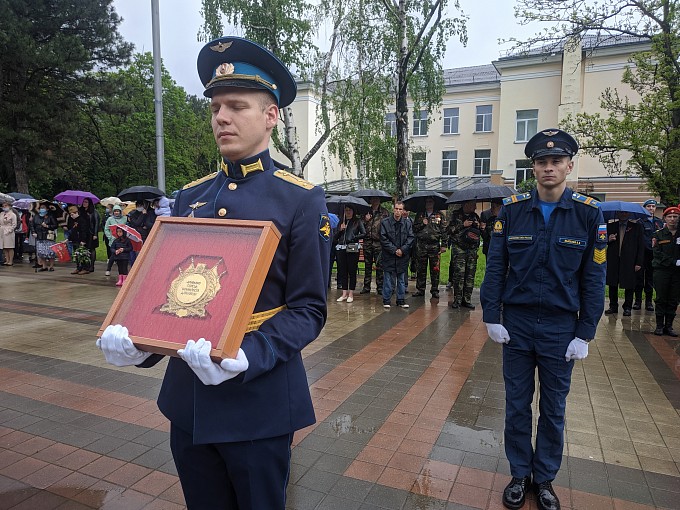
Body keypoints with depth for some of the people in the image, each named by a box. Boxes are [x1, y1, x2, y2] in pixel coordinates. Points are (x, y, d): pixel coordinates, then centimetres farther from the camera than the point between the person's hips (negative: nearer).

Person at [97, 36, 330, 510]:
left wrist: (249, 356, -27)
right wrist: (136, 338, -8)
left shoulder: (303, 200, -10)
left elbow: (309, 309, -11)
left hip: (260, 401, -4)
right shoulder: (190, 197, 6)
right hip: (186, 397, 5)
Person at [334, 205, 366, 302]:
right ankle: (344, 293, 12)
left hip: (352, 248, -3)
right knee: (342, 271, 5)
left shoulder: (358, 221, 7)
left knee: (352, 271, 0)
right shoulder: (341, 222, 15)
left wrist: (353, 238, -8)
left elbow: (364, 233, -1)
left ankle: (351, 294, 6)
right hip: (341, 248, 4)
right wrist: (340, 230, -5)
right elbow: (336, 237, 12)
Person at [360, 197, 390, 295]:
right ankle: (366, 286, 14)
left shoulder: (384, 212, 4)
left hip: (378, 242, -3)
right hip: (367, 241, 3)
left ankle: (380, 287, 7)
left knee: (379, 266, -1)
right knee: (367, 265, 8)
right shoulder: (366, 212, 13)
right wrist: (365, 220, -4)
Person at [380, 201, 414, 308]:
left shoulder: (407, 223, 4)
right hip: (389, 256, -2)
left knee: (402, 279, 11)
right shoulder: (385, 222, -3)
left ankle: (401, 300, 21)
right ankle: (386, 300, 12)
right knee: (388, 279, 2)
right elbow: (383, 239, -7)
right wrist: (394, 250, -12)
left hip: (403, 256, 3)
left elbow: (411, 238, 1)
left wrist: (402, 250, -11)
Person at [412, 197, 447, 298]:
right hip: (422, 245, 2)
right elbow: (414, 228, 12)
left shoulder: (439, 216, 7)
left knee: (435, 269, 1)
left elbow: (444, 230, 3)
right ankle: (420, 289, 13)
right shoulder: (419, 215, 14)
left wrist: (444, 245, -3)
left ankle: (435, 290, 10)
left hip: (435, 245, -2)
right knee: (421, 268, 5)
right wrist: (422, 224, -5)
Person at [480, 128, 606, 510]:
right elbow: (495, 267, -1)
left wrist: (585, 334, -5)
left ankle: (545, 479, 34)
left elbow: (593, 278, -3)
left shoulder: (589, 213, -5)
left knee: (554, 410, 14)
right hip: (516, 324, 1)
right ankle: (520, 474, 31)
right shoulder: (512, 209, -3)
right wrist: (492, 318, -5)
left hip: (561, 328, 0)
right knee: (517, 405, 12)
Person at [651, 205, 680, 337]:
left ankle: (669, 326, 13)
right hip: (661, 270, -1)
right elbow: (658, 254, -5)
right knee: (661, 299, 2)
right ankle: (659, 326, 9)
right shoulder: (658, 234, 4)